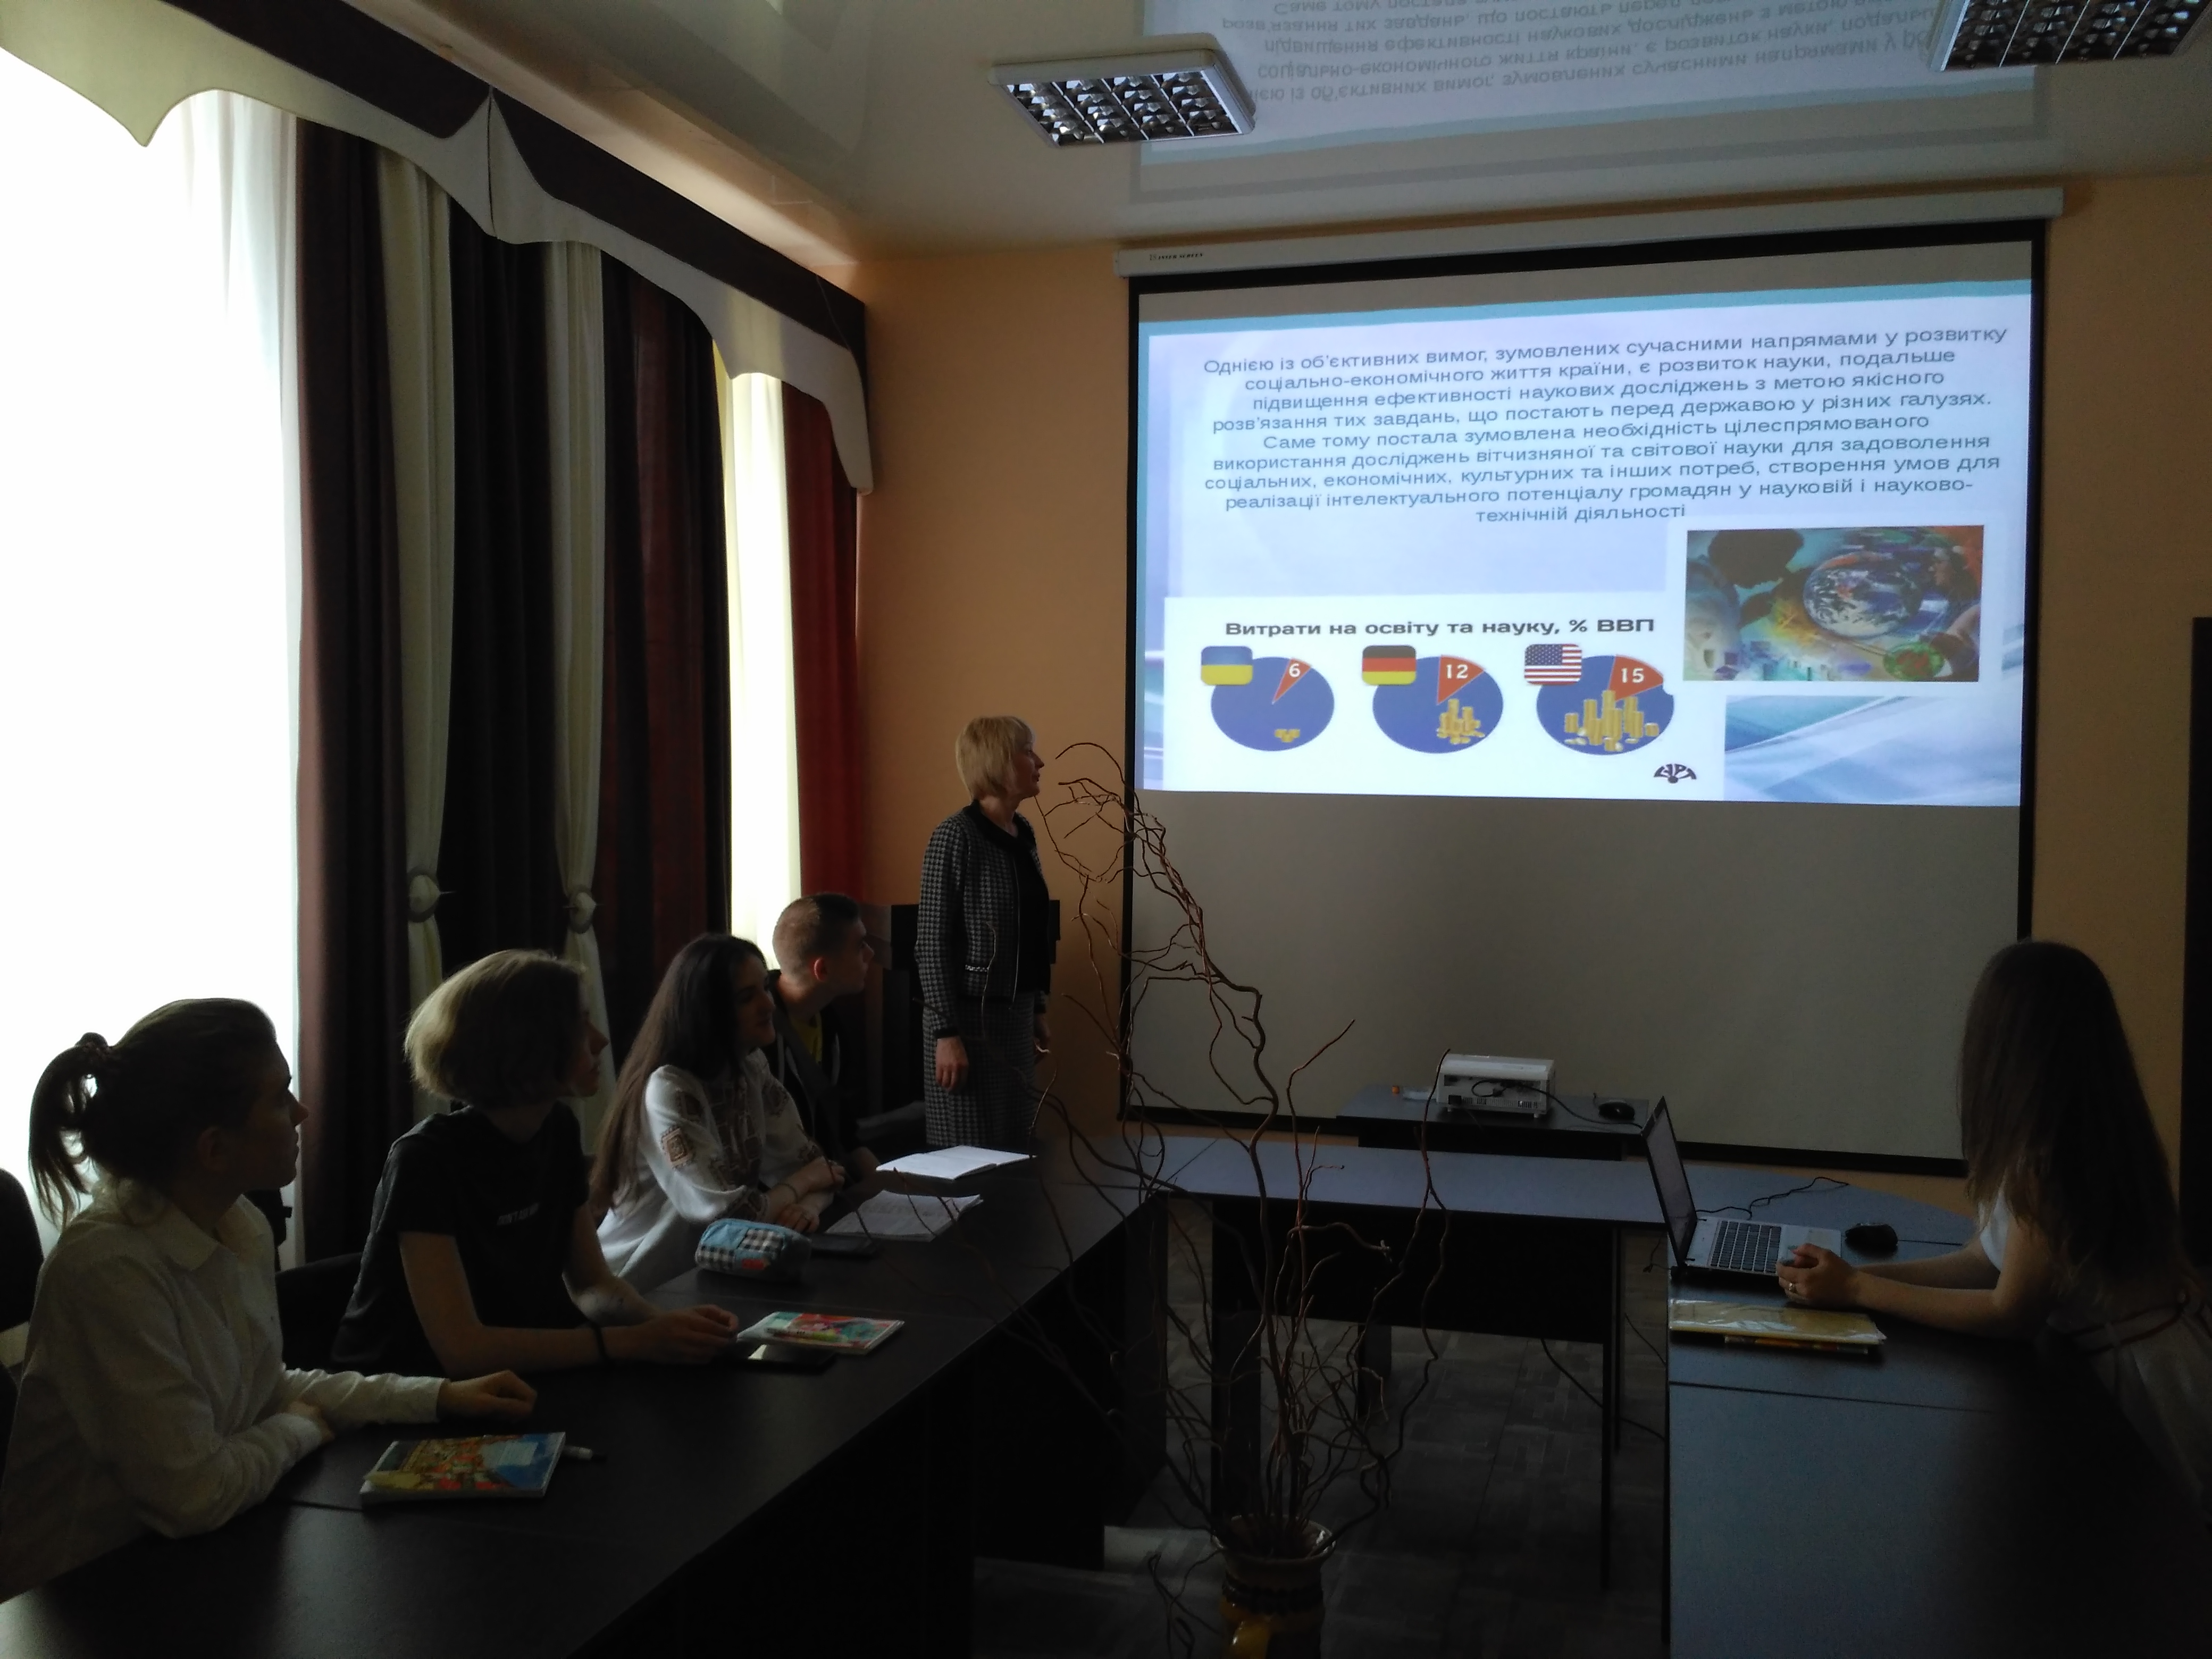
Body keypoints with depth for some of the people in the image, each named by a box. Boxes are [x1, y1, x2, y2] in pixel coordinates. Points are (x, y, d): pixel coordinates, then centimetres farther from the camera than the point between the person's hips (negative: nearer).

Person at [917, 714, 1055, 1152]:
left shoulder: (1024, 833, 10)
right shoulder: (955, 838, -13)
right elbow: (932, 943, -14)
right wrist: (946, 1034, -18)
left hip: (1015, 1015, 8)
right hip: (969, 1017, -7)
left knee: (1013, 1146, 12)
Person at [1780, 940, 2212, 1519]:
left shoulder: (2048, 1160, -29)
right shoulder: (2083, 1136, 0)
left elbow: (2011, 1313, -20)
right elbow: (1986, 1261, 1)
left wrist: (1857, 1291, -16)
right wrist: (1853, 1273, -6)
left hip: (2143, 1381, -8)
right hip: (2126, 1364, 8)